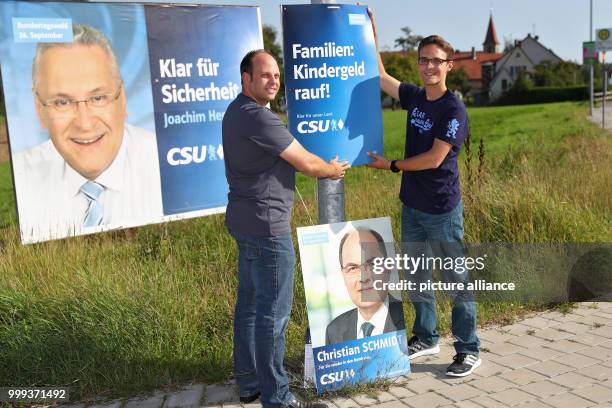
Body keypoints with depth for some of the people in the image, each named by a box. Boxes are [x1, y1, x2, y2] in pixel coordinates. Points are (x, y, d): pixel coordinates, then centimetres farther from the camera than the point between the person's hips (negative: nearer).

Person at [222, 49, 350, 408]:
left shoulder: (237, 111, 13)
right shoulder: (258, 118, -19)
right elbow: (307, 164, -14)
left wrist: (324, 165, 16)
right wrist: (335, 170, 5)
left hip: (245, 221, 11)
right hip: (267, 225, -11)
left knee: (249, 303, 16)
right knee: (274, 311, -2)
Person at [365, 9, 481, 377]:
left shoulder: (454, 109, -14)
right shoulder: (414, 97, 7)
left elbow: (435, 158, -18)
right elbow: (380, 75, 17)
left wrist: (391, 165, -9)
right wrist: (371, 31, 13)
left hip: (442, 209, -7)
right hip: (412, 205, 7)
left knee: (456, 280, 2)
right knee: (416, 276, 16)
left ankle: (469, 350, 14)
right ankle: (426, 338, 32)